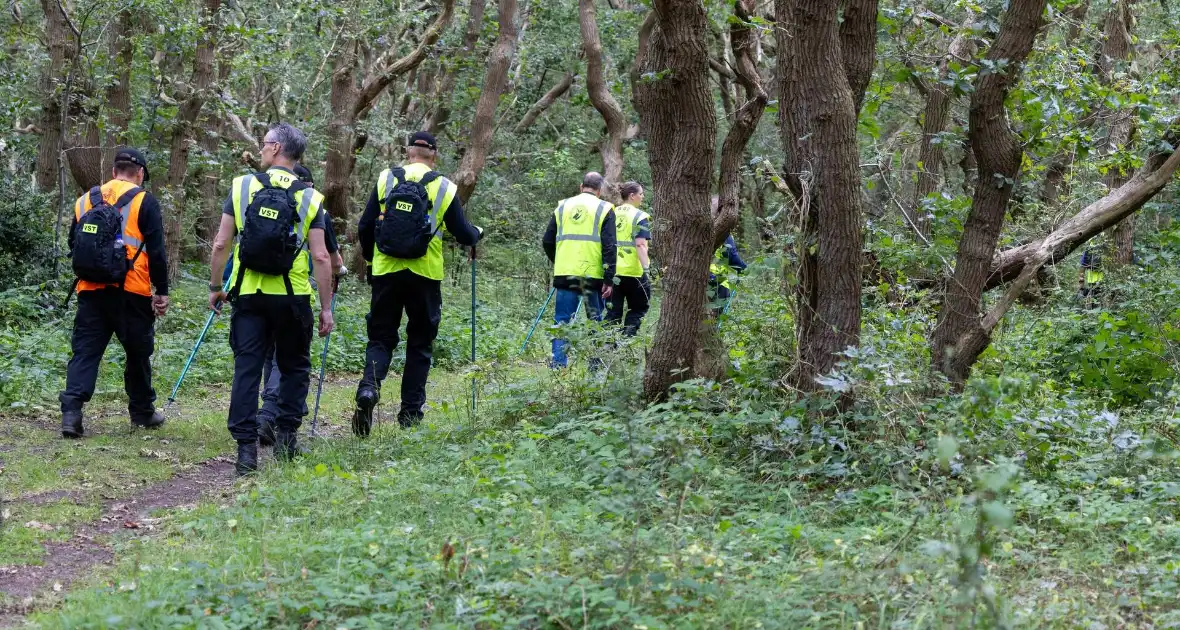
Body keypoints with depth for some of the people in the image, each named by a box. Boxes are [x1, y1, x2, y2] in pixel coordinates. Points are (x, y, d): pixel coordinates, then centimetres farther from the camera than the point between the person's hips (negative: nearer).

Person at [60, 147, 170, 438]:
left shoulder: (85, 201, 11)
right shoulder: (144, 202, -2)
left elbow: (75, 247, 17)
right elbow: (156, 252, -5)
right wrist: (162, 291, 1)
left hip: (90, 290, 3)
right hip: (132, 293, -3)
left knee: (85, 351, 2)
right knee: (138, 352, 12)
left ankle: (71, 411, -13)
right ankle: (142, 412, 23)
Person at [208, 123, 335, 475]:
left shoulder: (242, 187, 1)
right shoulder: (309, 197, 0)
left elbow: (221, 244, -1)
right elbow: (320, 257, -4)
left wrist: (215, 287, 12)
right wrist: (326, 308, 2)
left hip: (248, 295, 0)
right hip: (292, 297, 0)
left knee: (246, 368, 1)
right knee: (294, 367, 16)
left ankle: (246, 446, -5)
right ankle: (285, 436, 14)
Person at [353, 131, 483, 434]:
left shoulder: (385, 180, 2)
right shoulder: (444, 187, -1)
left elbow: (365, 228, 4)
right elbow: (464, 234, 4)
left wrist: (369, 259, 21)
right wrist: (477, 233, 28)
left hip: (385, 272, 1)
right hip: (425, 274, -1)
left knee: (381, 338, 9)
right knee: (420, 344, 10)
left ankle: (369, 389, -18)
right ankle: (410, 414, 11)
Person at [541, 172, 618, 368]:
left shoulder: (563, 207, 11)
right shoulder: (604, 209, 1)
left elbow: (547, 242, 13)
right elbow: (609, 247, -7)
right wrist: (609, 279, -7)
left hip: (565, 274, 2)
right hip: (592, 275, -2)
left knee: (562, 321, 5)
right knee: (595, 321, 9)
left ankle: (558, 363, -4)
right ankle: (596, 365, 10)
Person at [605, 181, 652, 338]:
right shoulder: (640, 217, -6)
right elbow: (640, 244, -17)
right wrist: (646, 267, -21)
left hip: (612, 271, 5)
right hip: (633, 271, -5)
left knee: (613, 312, 8)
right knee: (637, 310, 10)